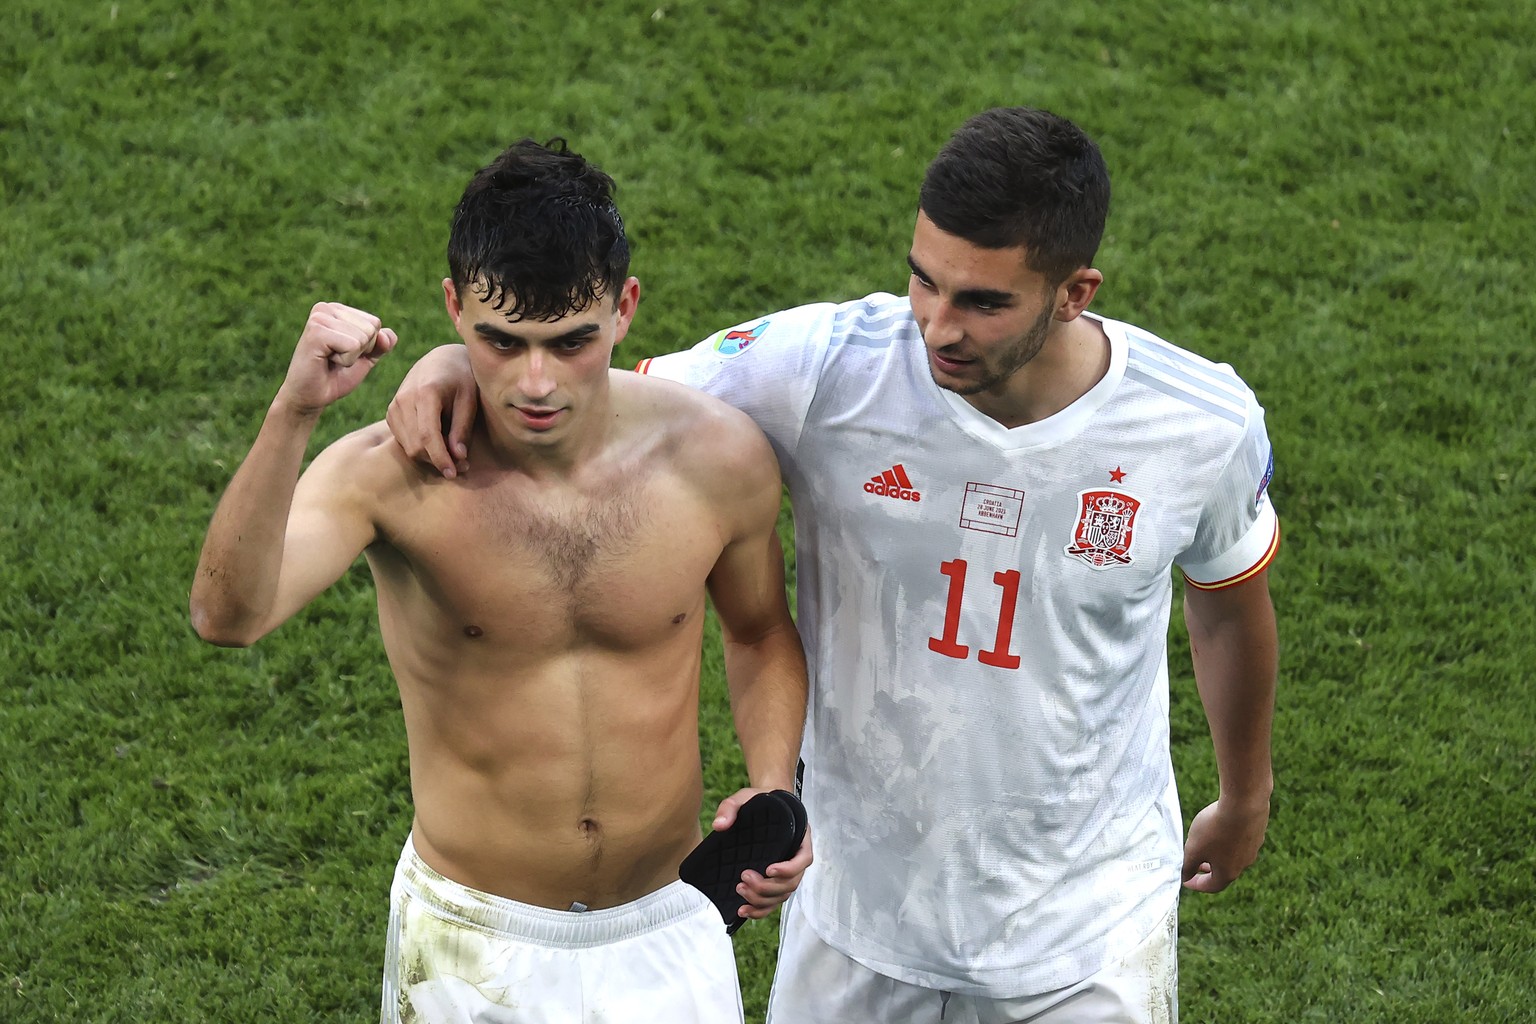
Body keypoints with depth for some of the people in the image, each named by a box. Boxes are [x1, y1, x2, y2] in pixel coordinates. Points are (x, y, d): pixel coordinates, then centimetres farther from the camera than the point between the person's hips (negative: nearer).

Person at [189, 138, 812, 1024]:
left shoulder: (717, 454, -13)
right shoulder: (395, 475, -21)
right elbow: (228, 615, -38)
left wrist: (774, 788, -8)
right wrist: (294, 413, -49)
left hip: (668, 937, 2)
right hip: (473, 947, -2)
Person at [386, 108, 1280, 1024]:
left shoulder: (1204, 425, -18)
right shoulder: (826, 369, -23)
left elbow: (1233, 599, 3)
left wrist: (1246, 797, 20)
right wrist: (459, 363, -34)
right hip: (858, 905, 0)